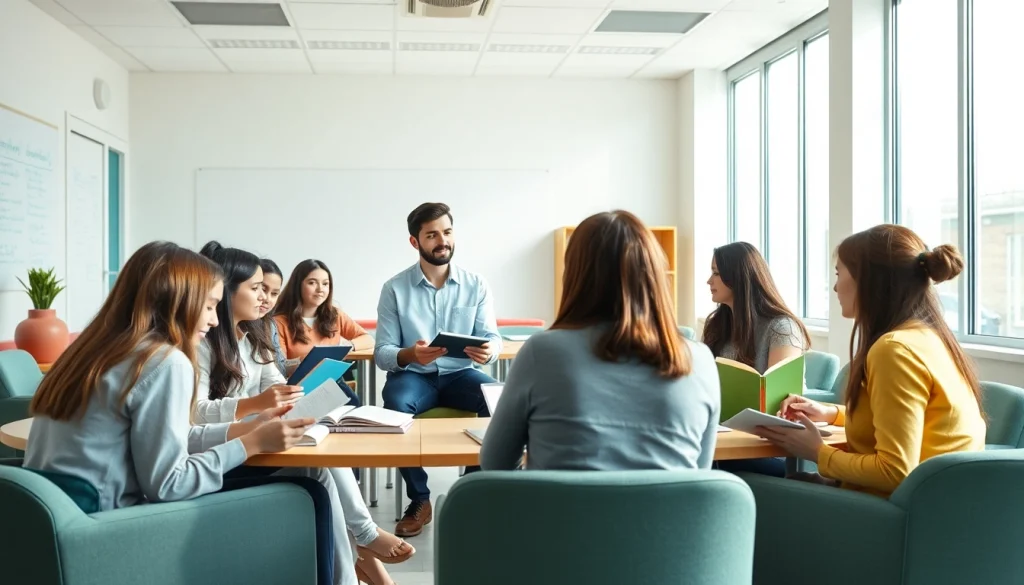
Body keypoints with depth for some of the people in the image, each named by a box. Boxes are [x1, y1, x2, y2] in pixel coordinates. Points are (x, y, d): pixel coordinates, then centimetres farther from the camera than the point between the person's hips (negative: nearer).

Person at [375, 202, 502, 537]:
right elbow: (382, 353, -6)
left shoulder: (476, 285, 2)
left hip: (460, 374, 1)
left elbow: (493, 337, -2)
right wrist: (409, 355, -29)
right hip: (412, 375, -1)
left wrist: (488, 351, -28)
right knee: (396, 406, -35)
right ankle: (419, 500, -13)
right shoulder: (395, 289, -2)